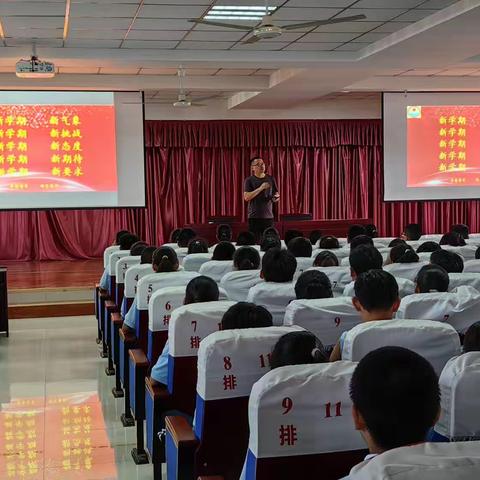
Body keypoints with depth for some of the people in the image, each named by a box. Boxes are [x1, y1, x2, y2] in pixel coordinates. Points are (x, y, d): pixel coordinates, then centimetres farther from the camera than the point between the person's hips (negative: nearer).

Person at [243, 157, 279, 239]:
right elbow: (246, 197, -11)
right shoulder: (249, 180, 0)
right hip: (254, 217, -3)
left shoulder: (271, 179, 11)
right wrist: (261, 188, -16)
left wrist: (276, 197, -6)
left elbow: (277, 194, 18)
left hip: (268, 216, 3)